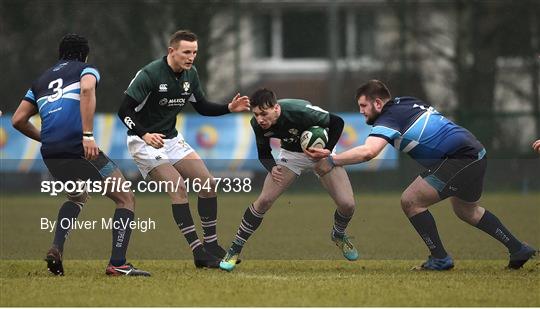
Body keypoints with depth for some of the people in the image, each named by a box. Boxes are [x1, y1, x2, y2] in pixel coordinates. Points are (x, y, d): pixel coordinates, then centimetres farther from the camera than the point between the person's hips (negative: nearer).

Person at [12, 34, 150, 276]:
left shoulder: (41, 80, 27)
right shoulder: (86, 70, 11)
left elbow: (18, 120, 22)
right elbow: (86, 90, -15)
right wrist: (88, 135, -21)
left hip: (50, 154, 6)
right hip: (79, 147, -6)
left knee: (77, 197, 34)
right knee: (126, 199, 4)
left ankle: (56, 249, 13)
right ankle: (117, 263, -9)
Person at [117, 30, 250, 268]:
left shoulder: (190, 74, 1)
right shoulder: (149, 74, -21)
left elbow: (202, 107, 14)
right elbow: (125, 110, -21)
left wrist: (229, 108, -2)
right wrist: (144, 134, -35)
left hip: (171, 139, 8)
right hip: (145, 142, -8)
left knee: (208, 184, -1)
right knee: (178, 188, -21)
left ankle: (211, 246, 10)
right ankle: (199, 254, -19)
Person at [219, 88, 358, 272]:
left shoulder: (299, 111, -37)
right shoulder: (257, 124, -22)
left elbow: (337, 122, -25)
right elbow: (263, 153, -4)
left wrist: (326, 151, -30)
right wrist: (272, 168, -24)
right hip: (291, 154, 3)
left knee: (347, 204, -15)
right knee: (264, 201, -13)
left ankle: (338, 235, 21)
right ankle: (234, 251, 2)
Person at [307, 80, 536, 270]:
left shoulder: (389, 119, -14)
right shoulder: (406, 103, 13)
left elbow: (367, 152, -30)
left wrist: (332, 161, -27)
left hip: (458, 158, -10)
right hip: (476, 153, 10)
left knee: (410, 201, -8)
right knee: (466, 210, 31)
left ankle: (440, 259, -3)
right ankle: (518, 249, 36)